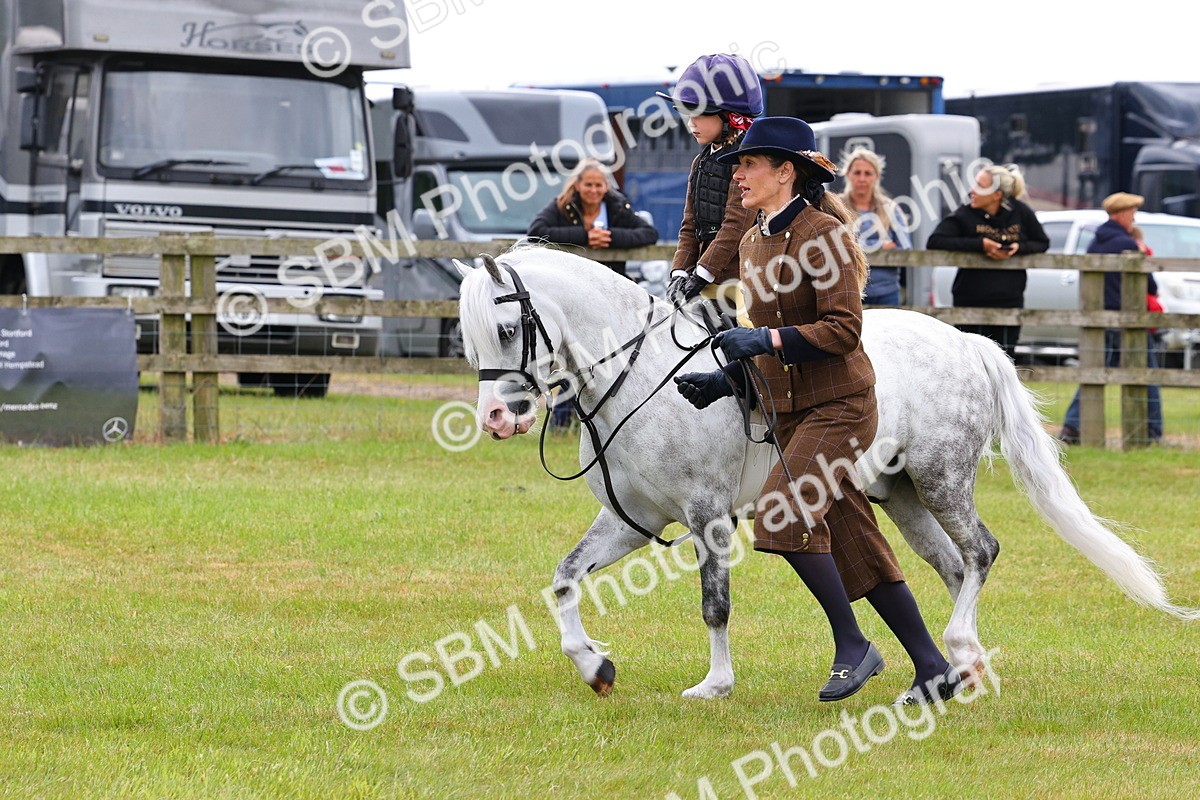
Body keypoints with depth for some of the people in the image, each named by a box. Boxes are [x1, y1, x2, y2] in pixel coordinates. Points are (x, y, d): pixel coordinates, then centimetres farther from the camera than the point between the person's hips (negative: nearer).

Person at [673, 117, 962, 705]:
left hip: (839, 406, -8)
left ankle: (852, 645, -9)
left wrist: (767, 340, -26)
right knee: (855, 545, 7)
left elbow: (843, 330, -19)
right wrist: (726, 380, 6)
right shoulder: (752, 244, 13)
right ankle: (933, 670, 13)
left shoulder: (822, 235, -13)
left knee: (783, 513, -22)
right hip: (790, 411, 8)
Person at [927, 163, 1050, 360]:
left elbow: (1042, 243, 11)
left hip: (1009, 302, 1)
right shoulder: (965, 216, -4)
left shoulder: (1020, 213, -1)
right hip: (971, 304, -1)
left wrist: (1019, 248, -12)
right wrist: (979, 244, -19)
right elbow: (934, 242, -13)